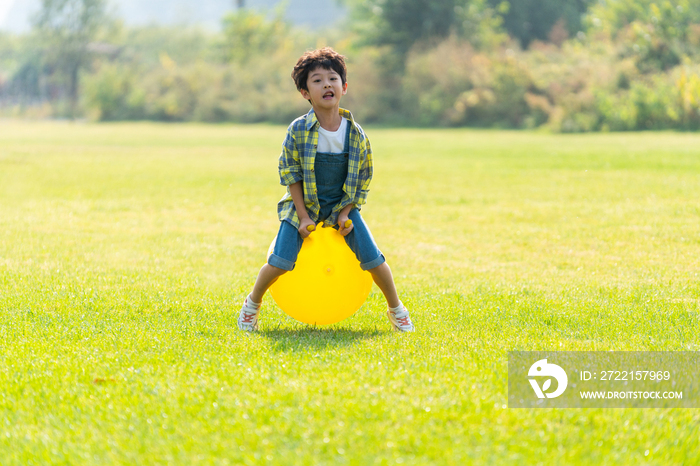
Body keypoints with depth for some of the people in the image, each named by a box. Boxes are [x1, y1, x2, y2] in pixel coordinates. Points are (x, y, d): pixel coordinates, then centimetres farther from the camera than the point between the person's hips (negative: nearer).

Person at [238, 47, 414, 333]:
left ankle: (396, 309, 15)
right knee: (280, 261, -14)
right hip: (304, 204, -2)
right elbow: (290, 172, -8)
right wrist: (303, 215, -11)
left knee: (372, 258, -8)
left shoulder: (355, 134, -9)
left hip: (342, 206, 2)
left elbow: (362, 179, 0)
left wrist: (346, 213, -9)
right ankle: (253, 304, 13)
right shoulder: (298, 130, -15)